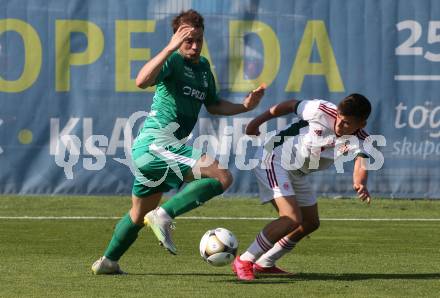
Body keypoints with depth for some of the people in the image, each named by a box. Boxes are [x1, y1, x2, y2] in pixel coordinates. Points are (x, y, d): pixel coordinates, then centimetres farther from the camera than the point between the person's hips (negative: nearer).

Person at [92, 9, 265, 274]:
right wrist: (170, 48, -38)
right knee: (222, 177, -22)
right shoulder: (173, 61, -11)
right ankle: (164, 215, -21)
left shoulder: (203, 66, 16)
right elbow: (142, 81, -31)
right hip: (156, 143, -10)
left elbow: (213, 106, 28)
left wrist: (244, 106, 11)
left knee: (140, 214, 25)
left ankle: (108, 262, 39)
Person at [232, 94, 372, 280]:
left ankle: (264, 264, 29)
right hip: (273, 159, -7)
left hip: (297, 174, 7)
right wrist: (257, 122, 1)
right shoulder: (322, 111, -25)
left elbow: (361, 165, -35)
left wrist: (360, 184, -58)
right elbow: (291, 105, -9)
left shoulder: (360, 141, -17)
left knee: (311, 223, 13)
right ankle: (244, 262, -11)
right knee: (292, 219, -22)